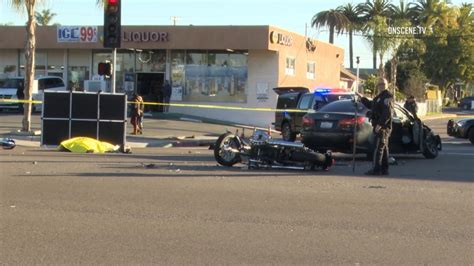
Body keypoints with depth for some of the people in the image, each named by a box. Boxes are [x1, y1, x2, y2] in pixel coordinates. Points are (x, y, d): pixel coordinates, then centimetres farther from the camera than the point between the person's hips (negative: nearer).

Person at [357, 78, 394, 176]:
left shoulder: (387, 97, -11)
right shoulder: (379, 97, 21)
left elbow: (387, 113, -22)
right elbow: (371, 105, 38)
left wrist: (380, 124, -26)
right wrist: (362, 98, 40)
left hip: (383, 127, -10)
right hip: (379, 126, 10)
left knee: (378, 148, -10)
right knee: (384, 148, 12)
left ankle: (376, 169, -11)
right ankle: (384, 169, 17)